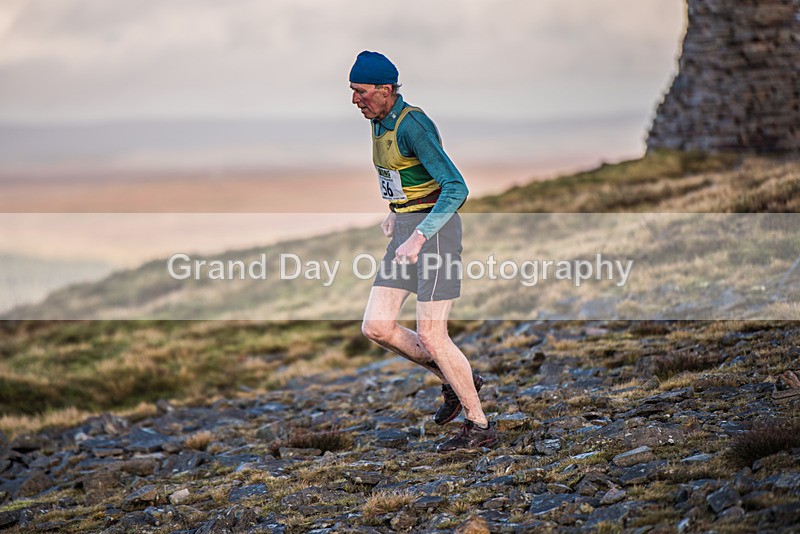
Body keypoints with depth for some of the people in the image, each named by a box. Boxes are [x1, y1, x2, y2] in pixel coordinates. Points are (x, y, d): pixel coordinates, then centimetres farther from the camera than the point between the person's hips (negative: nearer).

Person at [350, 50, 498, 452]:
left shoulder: (413, 125, -20)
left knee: (431, 338, -7)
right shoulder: (380, 122, 10)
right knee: (376, 327, 1)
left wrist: (418, 237, -30)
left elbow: (456, 188, -25)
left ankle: (479, 426, 8)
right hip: (406, 229, 9)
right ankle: (458, 381, 18)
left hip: (434, 229, -9)